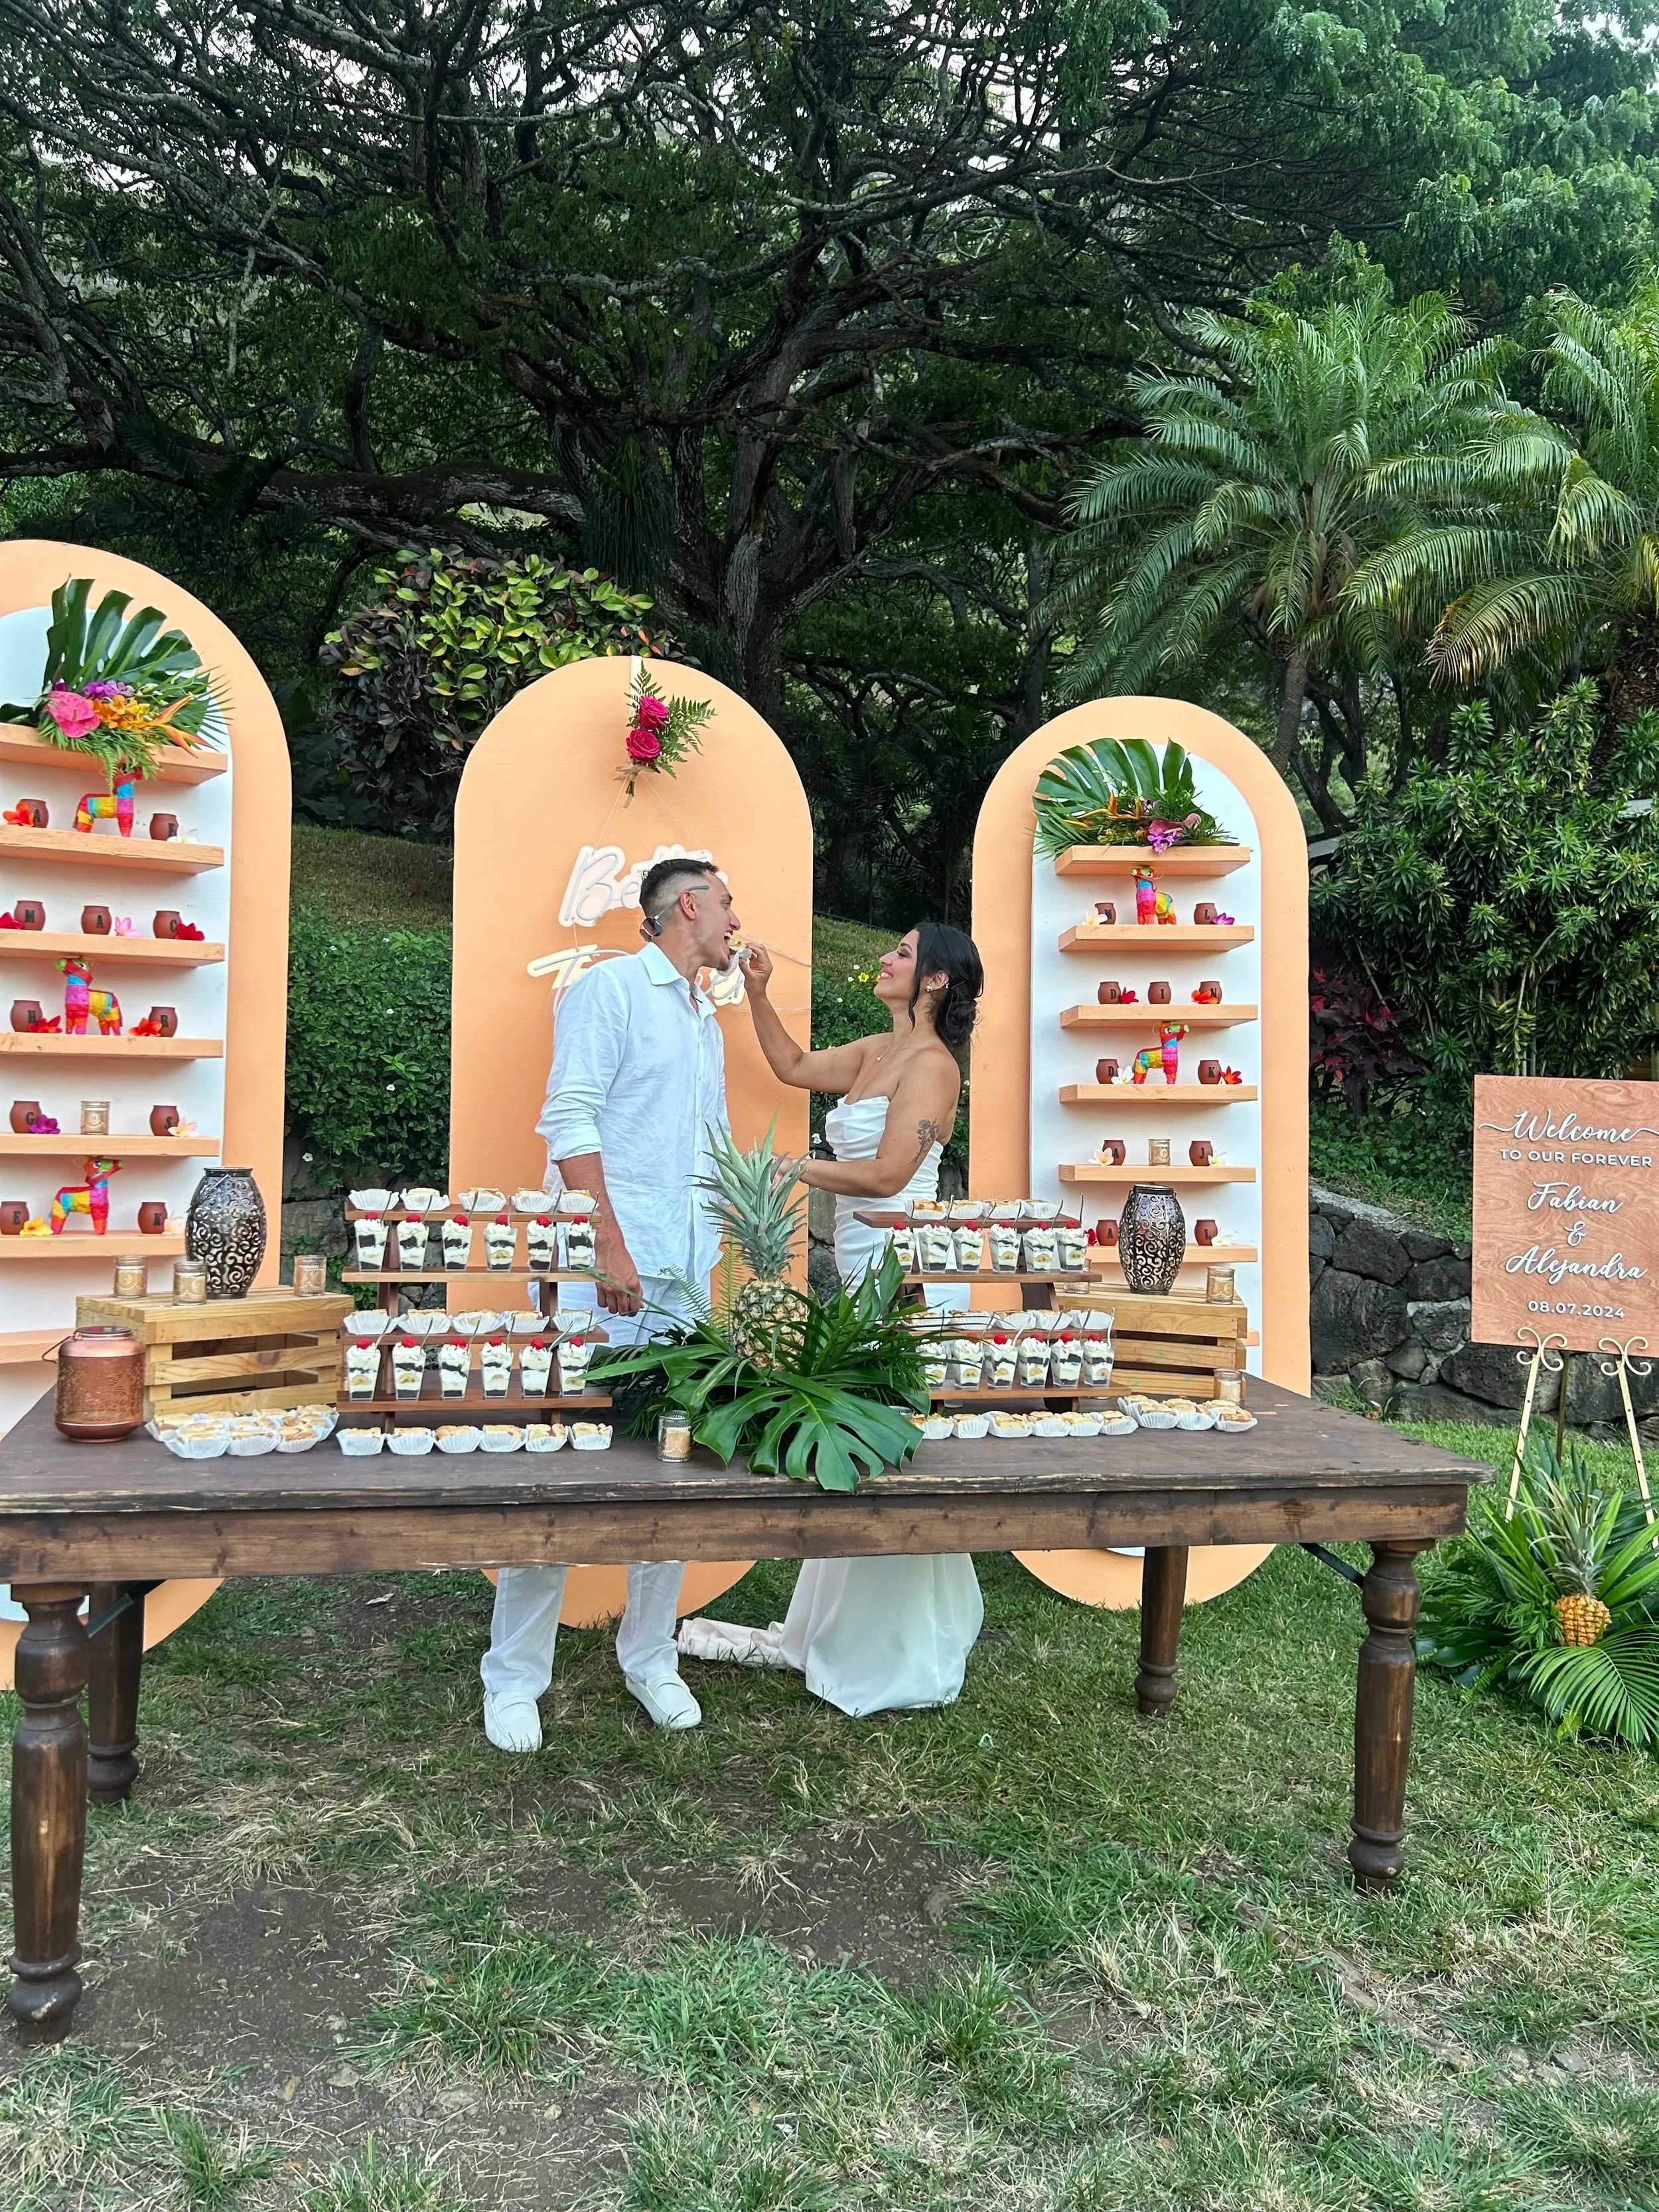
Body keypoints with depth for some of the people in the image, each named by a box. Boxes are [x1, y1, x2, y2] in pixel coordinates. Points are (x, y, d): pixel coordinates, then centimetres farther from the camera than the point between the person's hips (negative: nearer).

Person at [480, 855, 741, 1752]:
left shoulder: (708, 1023, 23)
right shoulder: (611, 988, -1)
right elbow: (570, 1120, -11)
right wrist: (610, 1242, -19)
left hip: (688, 1280, 8)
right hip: (606, 1273, -8)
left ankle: (650, 1658, 20)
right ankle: (513, 1679, 3)